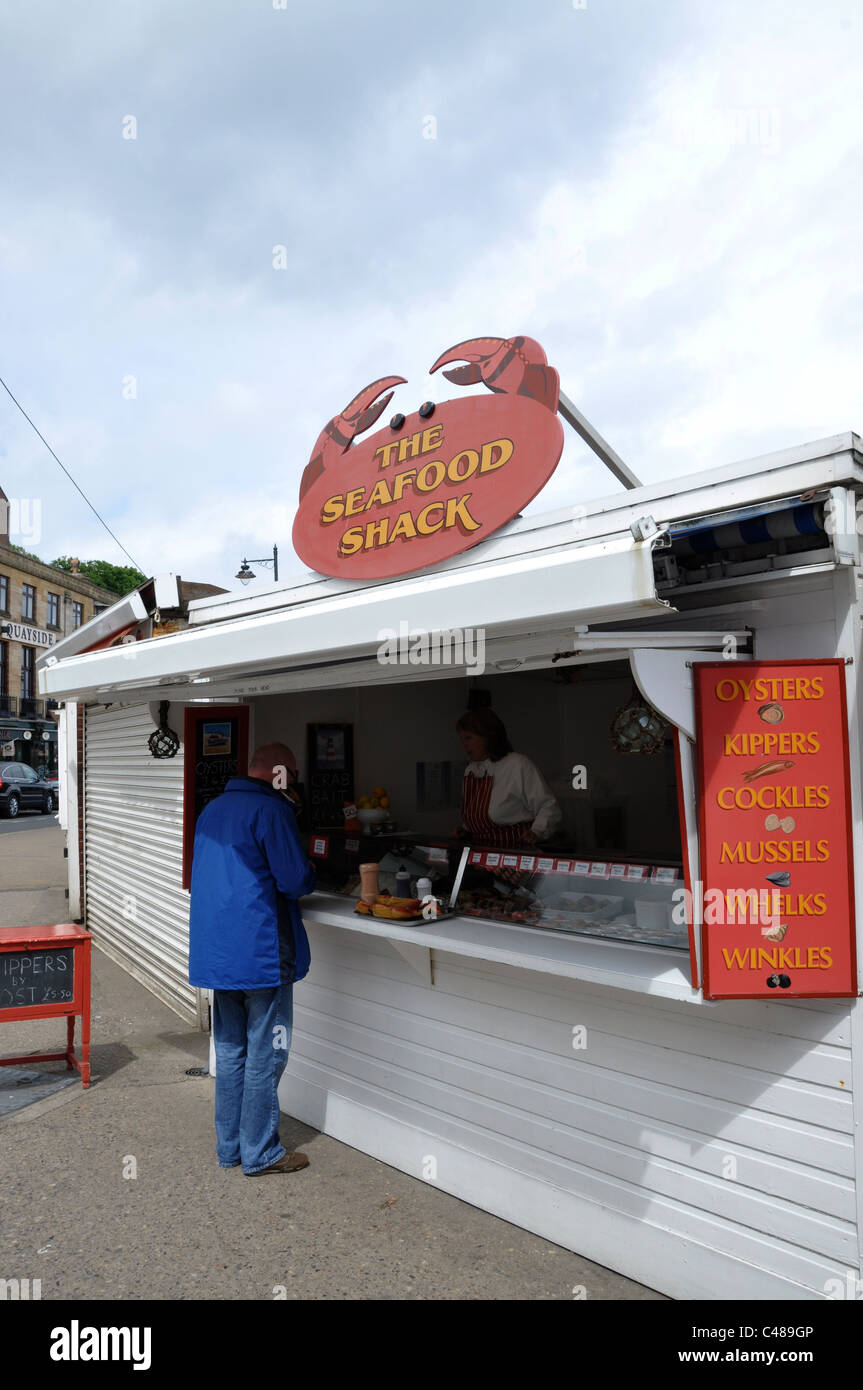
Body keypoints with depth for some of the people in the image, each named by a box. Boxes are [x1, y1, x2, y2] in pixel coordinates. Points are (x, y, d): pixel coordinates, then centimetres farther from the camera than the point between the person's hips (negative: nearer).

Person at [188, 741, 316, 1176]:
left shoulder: (211, 810, 11)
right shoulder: (271, 809, -16)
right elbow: (295, 880, -18)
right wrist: (311, 875, 3)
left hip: (215, 953, 8)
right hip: (260, 953, -8)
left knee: (230, 1050, 18)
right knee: (264, 1055, 5)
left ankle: (229, 1147, 28)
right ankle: (260, 1152, 16)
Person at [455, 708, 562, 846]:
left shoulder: (519, 765, -9)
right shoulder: (470, 770, 16)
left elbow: (549, 807, -7)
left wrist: (536, 832, -21)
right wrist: (465, 829, 15)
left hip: (516, 850, -5)